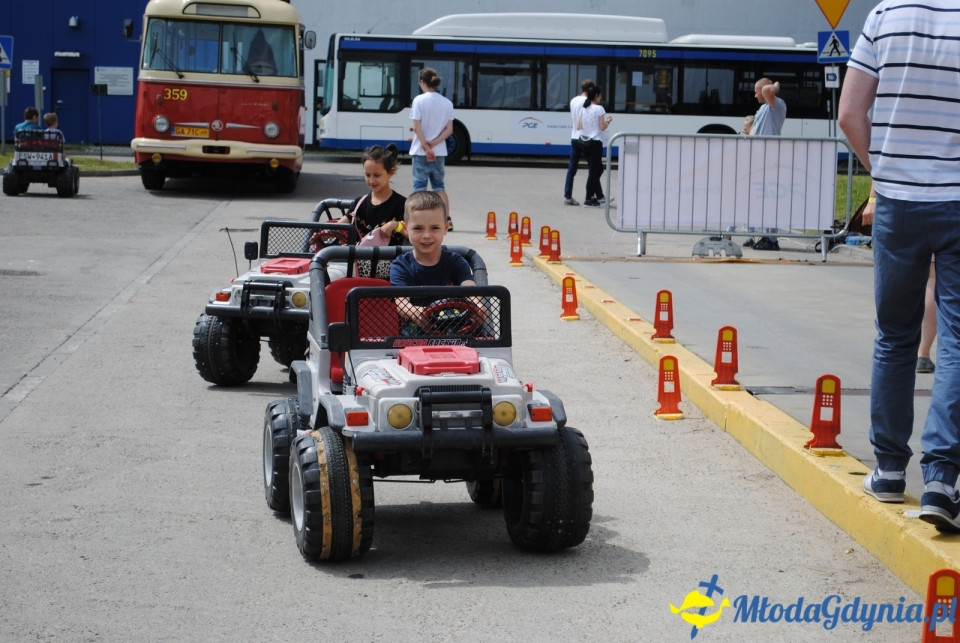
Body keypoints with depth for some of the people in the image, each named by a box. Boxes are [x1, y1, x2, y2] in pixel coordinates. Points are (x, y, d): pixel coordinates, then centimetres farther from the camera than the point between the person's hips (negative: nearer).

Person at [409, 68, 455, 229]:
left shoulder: (419, 100, -8)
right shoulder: (447, 103, 5)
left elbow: (416, 127, -13)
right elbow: (449, 129, 0)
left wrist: (425, 147, -11)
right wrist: (433, 143, -7)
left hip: (420, 150, -4)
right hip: (439, 152, 4)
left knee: (419, 186, 3)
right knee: (439, 186, 12)